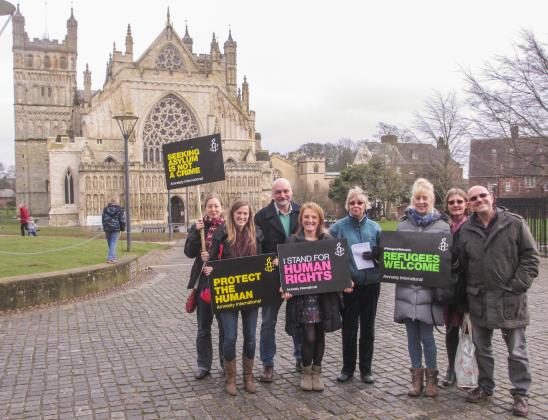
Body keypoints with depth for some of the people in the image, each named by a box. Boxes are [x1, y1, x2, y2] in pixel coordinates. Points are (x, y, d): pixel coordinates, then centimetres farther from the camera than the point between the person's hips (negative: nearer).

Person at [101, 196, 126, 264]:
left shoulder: (106, 209, 5)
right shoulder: (120, 210, -7)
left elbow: (103, 219, 11)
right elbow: (122, 220, -7)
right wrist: (122, 228, 4)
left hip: (107, 229, 4)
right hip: (116, 229, -4)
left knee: (110, 244, 15)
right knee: (113, 244, -4)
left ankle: (113, 257, 25)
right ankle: (110, 258, -12)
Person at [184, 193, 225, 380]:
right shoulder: (198, 227, 5)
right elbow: (189, 252, -4)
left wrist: (213, 258, -17)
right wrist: (197, 232, -14)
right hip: (203, 282, 2)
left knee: (225, 324, 9)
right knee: (203, 326, 11)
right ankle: (203, 364, 22)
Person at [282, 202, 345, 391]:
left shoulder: (328, 240, 7)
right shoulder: (293, 241, 1)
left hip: (324, 296, 2)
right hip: (302, 296, -2)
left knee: (320, 334, 10)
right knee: (309, 336, -3)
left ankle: (316, 372, 27)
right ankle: (306, 372, 20)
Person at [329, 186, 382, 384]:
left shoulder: (375, 227, 4)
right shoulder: (339, 227, -3)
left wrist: (377, 254, -14)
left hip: (371, 283, 2)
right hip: (348, 284, -2)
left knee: (368, 327, 11)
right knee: (349, 327, 7)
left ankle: (366, 368, 25)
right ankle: (348, 367, 23)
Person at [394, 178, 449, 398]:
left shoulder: (442, 226, 1)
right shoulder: (403, 225, 9)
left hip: (428, 290, -3)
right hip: (407, 289, 3)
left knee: (426, 336, 0)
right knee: (412, 335, 9)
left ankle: (431, 377, 19)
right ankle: (416, 377, 22)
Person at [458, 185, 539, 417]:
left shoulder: (514, 223, -5)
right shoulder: (466, 230, 4)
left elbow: (530, 256, -5)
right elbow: (462, 263, 9)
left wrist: (518, 285, -11)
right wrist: (468, 290, 2)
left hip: (510, 298, -3)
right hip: (478, 299, 4)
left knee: (517, 351, 5)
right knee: (481, 348, 16)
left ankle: (520, 394, 19)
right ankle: (485, 387, 32)